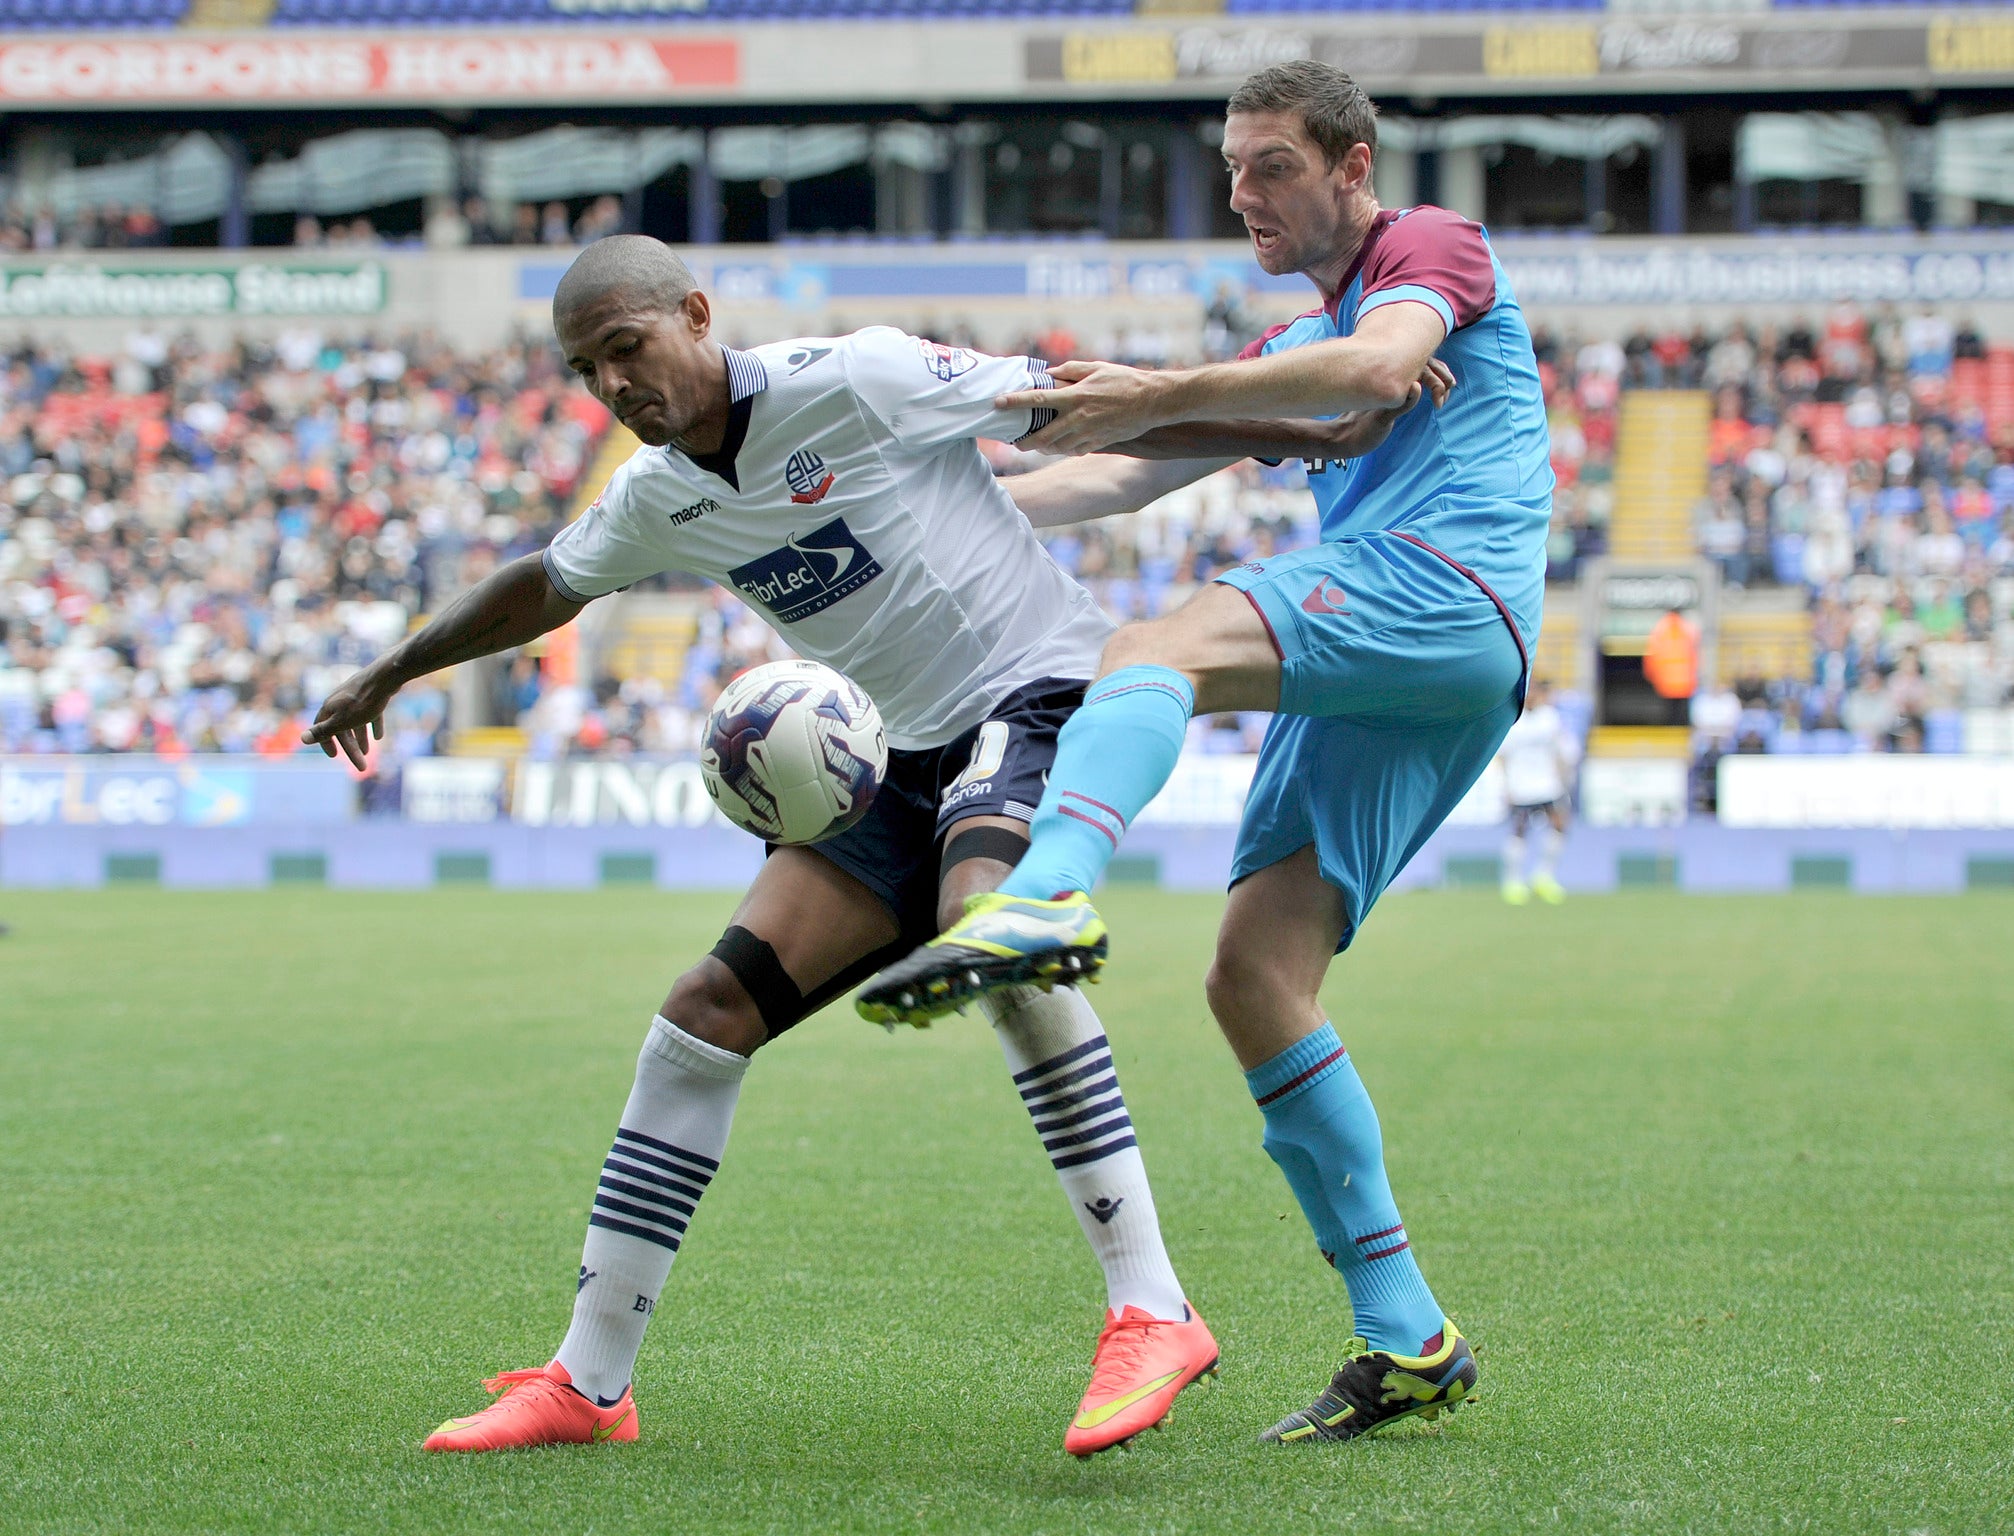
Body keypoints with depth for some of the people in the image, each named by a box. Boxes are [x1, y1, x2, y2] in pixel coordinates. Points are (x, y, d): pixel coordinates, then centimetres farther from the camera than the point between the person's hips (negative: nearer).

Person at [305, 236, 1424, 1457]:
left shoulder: (856, 381, -14)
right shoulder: (658, 499, 7)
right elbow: (546, 590, 28)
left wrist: (1309, 435, -12)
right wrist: (390, 678, 39)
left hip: (1041, 692, -7)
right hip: (913, 760, 7)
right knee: (710, 1011, -4)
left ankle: (1152, 1316, -37)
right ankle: (590, 1382, 5)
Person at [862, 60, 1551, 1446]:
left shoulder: (1433, 244, 10)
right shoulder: (1295, 349, 36)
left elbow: (1383, 369, -13)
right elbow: (1124, 476, 34)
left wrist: (1161, 393, -17)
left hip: (1449, 589, -8)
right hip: (1377, 681, 8)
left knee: (1157, 649, -31)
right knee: (1254, 977, -4)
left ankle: (1046, 898, -61)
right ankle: (1407, 1340, -5)